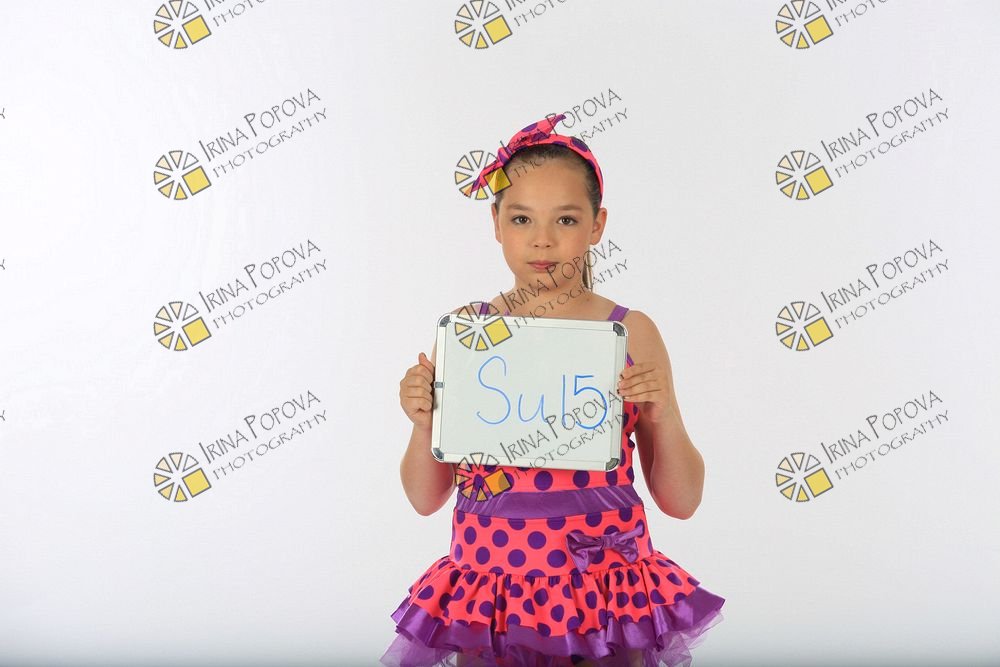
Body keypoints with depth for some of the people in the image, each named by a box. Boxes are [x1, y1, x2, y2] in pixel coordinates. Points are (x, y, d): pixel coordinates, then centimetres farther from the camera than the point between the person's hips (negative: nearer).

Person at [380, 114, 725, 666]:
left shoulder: (632, 333, -4)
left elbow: (681, 502, 0)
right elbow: (425, 498, 4)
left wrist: (664, 415, -15)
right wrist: (424, 422, -13)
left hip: (603, 593, 0)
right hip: (490, 588, 1)